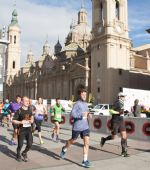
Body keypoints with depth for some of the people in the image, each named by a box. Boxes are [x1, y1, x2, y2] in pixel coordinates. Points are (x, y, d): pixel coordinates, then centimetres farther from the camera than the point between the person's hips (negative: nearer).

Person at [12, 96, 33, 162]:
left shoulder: (29, 110, 7)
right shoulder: (19, 111, -9)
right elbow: (13, 120, -9)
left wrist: (31, 120, 0)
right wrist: (20, 122, -24)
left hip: (28, 129, 4)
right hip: (21, 130, -4)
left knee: (30, 144, 2)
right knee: (20, 144, 2)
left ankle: (24, 153, 32)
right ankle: (18, 155, 31)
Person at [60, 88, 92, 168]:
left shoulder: (85, 104, 10)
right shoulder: (77, 103, -13)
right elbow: (72, 114, -24)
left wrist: (88, 115, 4)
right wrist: (82, 115, -33)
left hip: (85, 126, 5)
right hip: (77, 127, -5)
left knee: (86, 142, -5)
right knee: (73, 141, 14)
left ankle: (85, 161, 2)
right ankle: (64, 149, 44)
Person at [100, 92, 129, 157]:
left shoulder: (122, 103, 9)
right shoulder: (116, 103, -16)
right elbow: (111, 111, -22)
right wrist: (119, 112, -24)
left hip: (121, 122, 7)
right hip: (115, 122, -7)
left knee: (124, 136, -3)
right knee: (113, 137, 6)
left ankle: (124, 152, 4)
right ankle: (104, 139, 35)